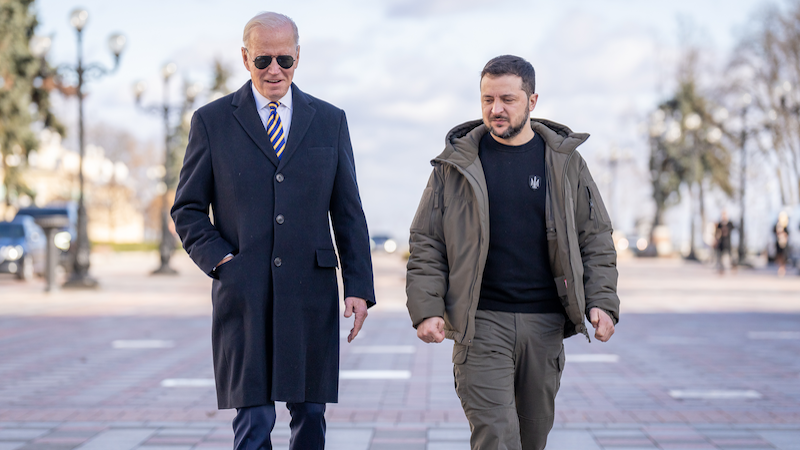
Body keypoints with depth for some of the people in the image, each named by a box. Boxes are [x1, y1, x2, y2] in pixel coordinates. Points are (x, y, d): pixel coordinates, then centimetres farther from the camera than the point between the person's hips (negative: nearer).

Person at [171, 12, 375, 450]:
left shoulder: (330, 121, 9)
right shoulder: (211, 121, 4)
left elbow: (348, 213, 9)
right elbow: (187, 209, 7)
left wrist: (359, 287, 2)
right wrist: (220, 260, -9)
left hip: (311, 294, 2)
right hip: (244, 298, -2)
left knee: (310, 414, 9)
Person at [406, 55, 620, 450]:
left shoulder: (565, 161, 7)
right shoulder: (456, 163, 3)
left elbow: (596, 239, 8)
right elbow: (426, 244, 3)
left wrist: (602, 302, -5)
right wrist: (426, 310, -9)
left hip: (545, 324, 2)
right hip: (481, 324, -2)